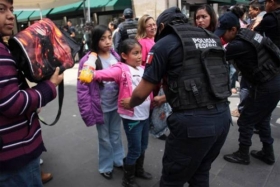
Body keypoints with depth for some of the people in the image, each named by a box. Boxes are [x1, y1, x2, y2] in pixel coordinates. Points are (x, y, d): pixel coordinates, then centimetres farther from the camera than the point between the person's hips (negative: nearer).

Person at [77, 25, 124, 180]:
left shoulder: (116, 56, -1)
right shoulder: (88, 60, -15)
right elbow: (83, 88, -13)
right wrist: (87, 111, -15)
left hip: (116, 104, 4)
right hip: (101, 107, -4)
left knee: (116, 135, 20)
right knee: (104, 138, 13)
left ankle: (118, 160, 41)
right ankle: (106, 166, 34)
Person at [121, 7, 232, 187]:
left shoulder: (164, 44, -3)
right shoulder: (212, 38, 16)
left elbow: (142, 92, 0)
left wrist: (129, 103, 22)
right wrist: (166, 97, 34)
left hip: (193, 121, -7)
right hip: (223, 116, 7)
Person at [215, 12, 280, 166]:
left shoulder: (239, 44, -24)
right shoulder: (247, 34, 3)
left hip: (266, 87, -9)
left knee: (245, 121, 5)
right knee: (262, 119, 21)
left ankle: (242, 155, 22)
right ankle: (267, 154, 36)